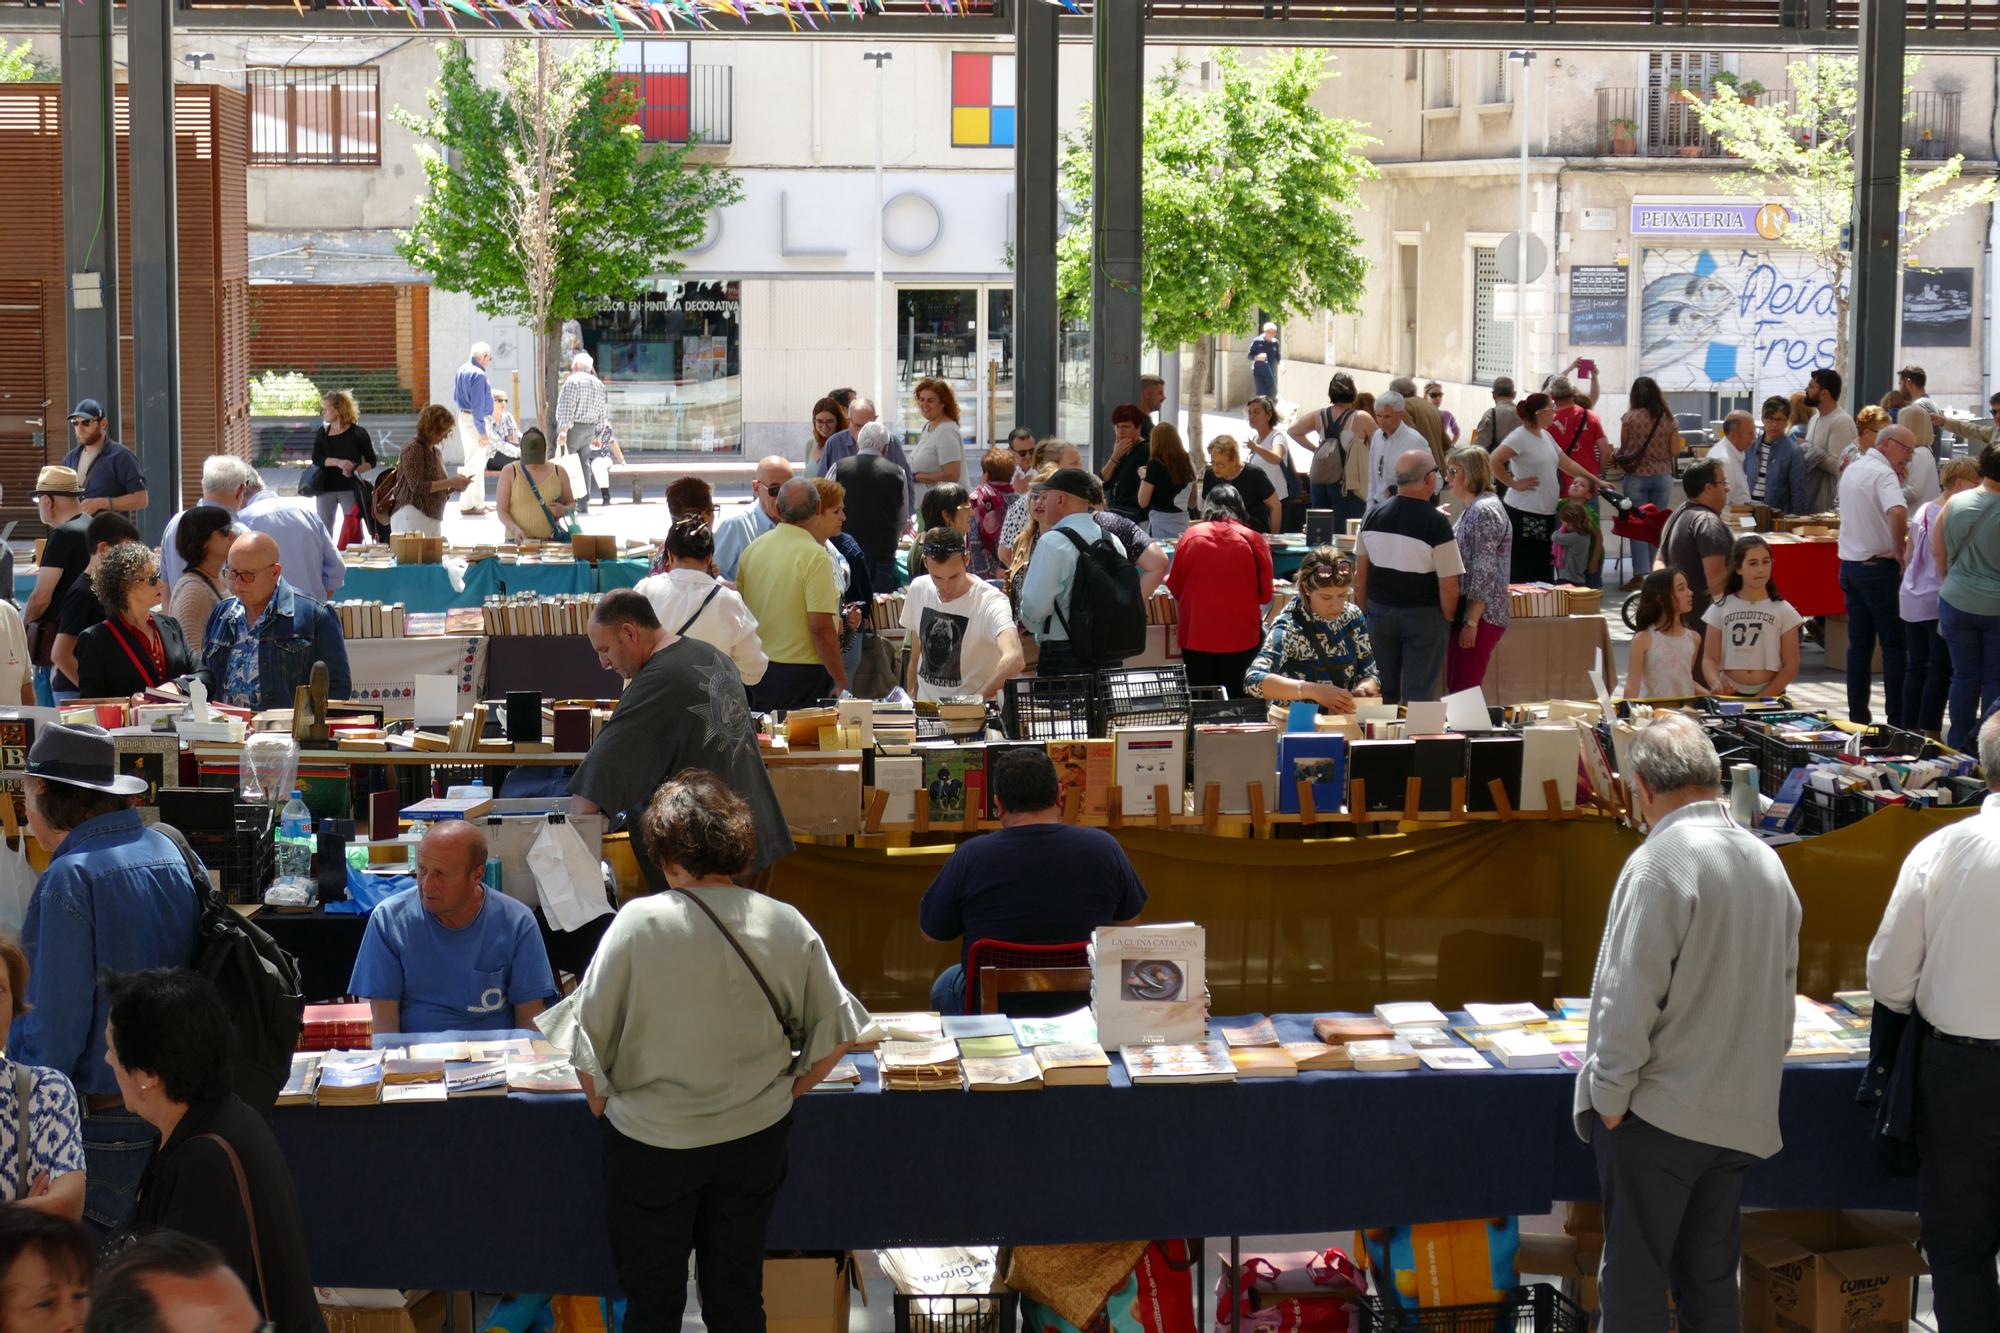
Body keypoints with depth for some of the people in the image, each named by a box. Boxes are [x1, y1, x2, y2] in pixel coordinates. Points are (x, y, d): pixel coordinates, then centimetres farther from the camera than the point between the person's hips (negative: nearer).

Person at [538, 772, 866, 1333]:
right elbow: (835, 1034, -3)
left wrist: (603, 1106, 3)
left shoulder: (639, 923, -18)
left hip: (652, 1144, -2)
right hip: (755, 1139, 3)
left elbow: (588, 1036, -14)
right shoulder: (787, 926, -10)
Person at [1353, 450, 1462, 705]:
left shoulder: (1373, 516, -2)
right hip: (1423, 616, -4)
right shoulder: (1437, 524, -16)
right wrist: (1448, 618, 1)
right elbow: (1448, 586, -15)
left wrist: (1365, 612, 16)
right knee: (1418, 694, 3)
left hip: (1380, 610, 5)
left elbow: (1360, 575, 5)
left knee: (1383, 692, 14)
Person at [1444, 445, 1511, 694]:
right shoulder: (1473, 508, 16)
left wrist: (1471, 622, -21)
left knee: (1463, 691, -8)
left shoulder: (1484, 511, -15)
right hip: (1464, 612, 10)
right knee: (1456, 688, 12)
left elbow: (1485, 574, -20)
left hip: (1481, 615, -10)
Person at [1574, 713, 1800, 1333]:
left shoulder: (1661, 862, -15)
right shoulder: (1767, 863, 7)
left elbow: (1629, 998, -17)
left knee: (1634, 1283, 1)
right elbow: (1784, 991, 14)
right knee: (1712, 1282, 13)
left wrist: (1610, 1095, -8)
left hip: (1657, 1116, -7)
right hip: (1739, 1116, 7)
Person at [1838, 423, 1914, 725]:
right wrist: (1899, 550, -20)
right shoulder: (1883, 474, -16)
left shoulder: (1852, 470, 13)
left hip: (1849, 563, 8)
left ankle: (1857, 715, 11)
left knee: (1859, 644, 11)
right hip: (1878, 566, -8)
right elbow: (1897, 513, -32)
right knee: (1895, 645, -2)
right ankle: (1897, 720, -2)